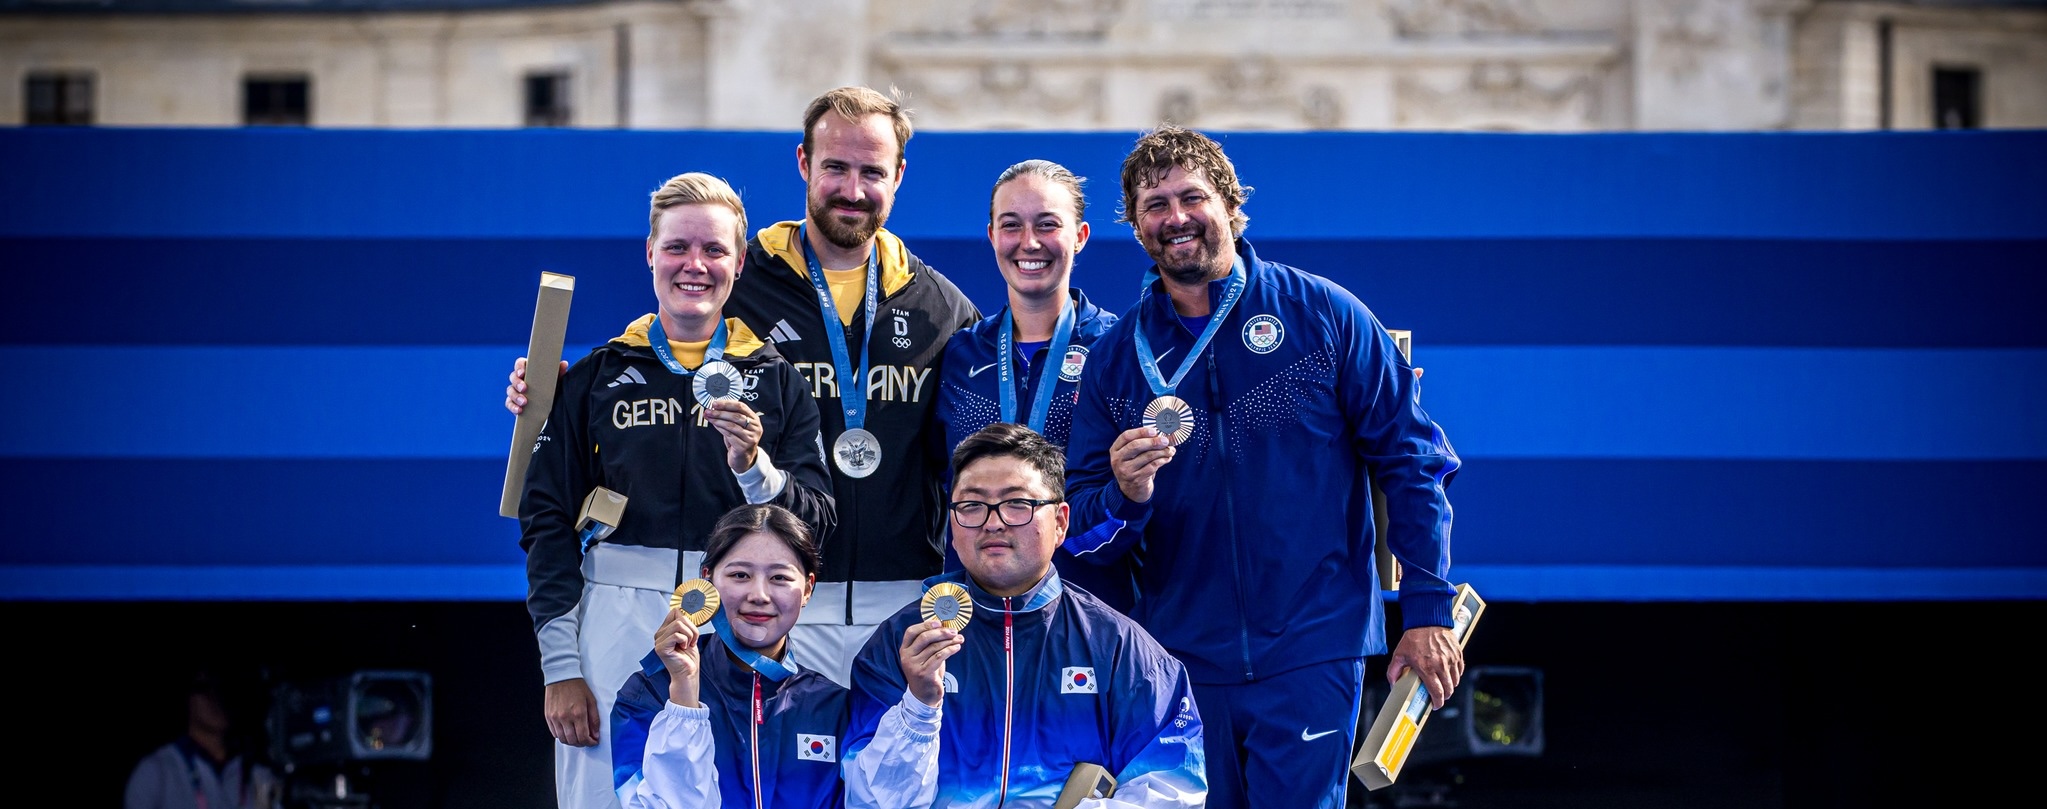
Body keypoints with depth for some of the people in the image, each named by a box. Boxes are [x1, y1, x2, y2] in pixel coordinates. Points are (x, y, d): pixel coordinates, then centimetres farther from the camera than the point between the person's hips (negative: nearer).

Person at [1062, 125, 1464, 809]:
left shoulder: (1322, 315, -1)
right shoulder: (1116, 356, 6)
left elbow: (1410, 463, 0)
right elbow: (1082, 528, 7)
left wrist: (1427, 612, -5)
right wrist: (1124, 496, -16)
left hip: (1310, 655, -3)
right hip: (1181, 660, 3)